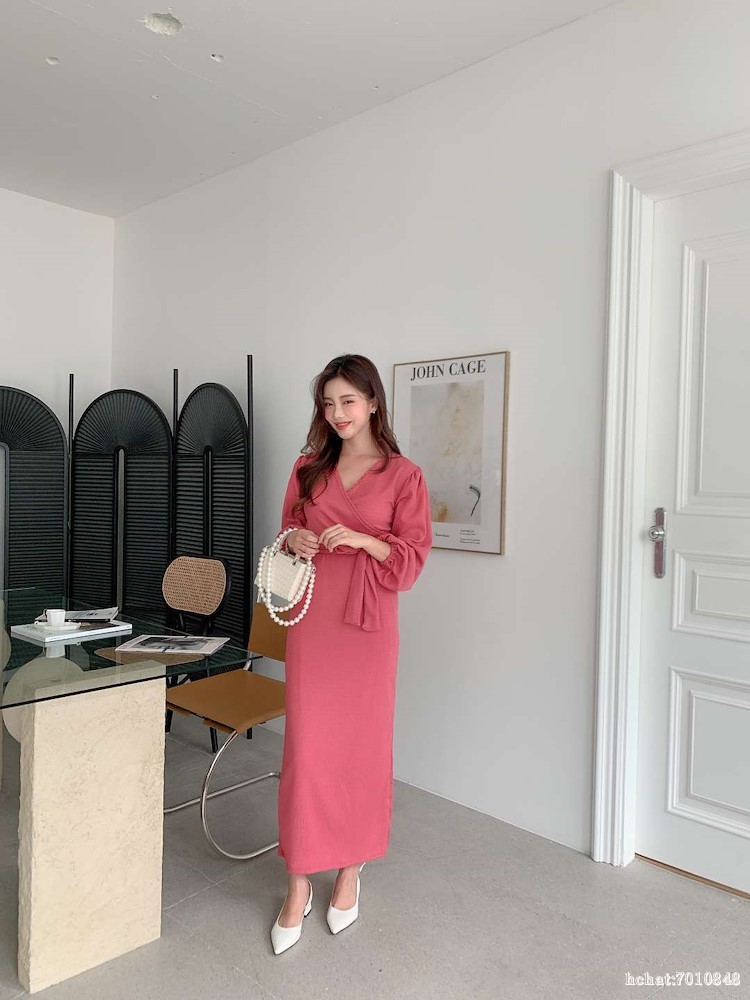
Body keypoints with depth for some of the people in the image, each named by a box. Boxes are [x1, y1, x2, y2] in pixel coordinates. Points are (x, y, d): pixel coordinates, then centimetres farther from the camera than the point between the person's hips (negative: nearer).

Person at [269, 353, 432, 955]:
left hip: (369, 622, -2)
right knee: (305, 746, 3)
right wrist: (293, 540, -5)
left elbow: (413, 558, -4)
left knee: (362, 743, 7)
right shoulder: (308, 468, 9)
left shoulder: (403, 476, -1)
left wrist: (362, 539, -19)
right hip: (311, 617, 3)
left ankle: (350, 871, 29)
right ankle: (299, 883, 19)